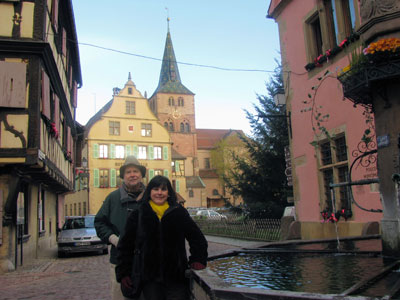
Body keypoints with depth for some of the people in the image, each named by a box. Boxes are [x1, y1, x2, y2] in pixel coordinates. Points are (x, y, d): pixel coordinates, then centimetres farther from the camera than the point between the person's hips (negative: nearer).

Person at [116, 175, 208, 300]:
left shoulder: (179, 212, 4)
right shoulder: (138, 215, 3)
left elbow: (197, 238, 11)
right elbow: (125, 245, 8)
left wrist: (198, 259, -1)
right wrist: (123, 272, 3)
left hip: (176, 276, 0)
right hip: (150, 278, 0)